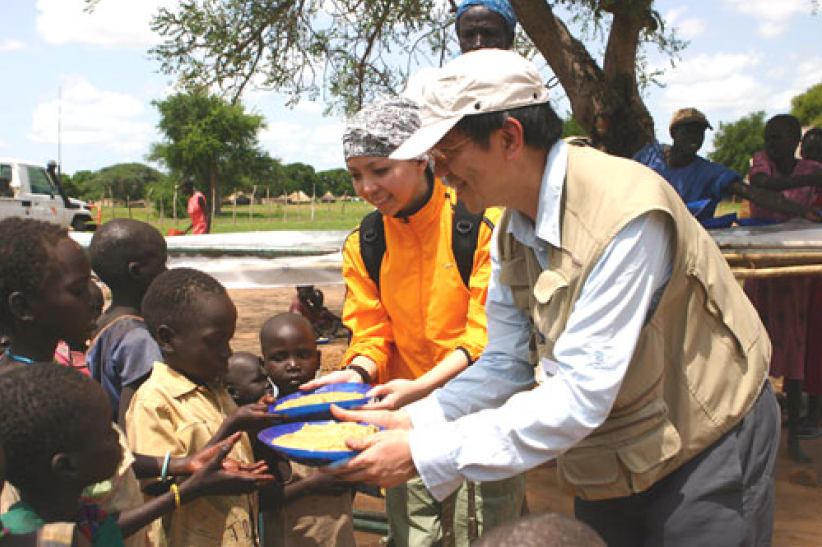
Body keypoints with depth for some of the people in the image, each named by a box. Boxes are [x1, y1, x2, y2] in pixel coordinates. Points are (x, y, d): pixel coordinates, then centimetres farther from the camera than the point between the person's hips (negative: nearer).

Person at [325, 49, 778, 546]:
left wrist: (425, 454, -31)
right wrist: (413, 421, -13)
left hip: (708, 450, -6)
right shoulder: (511, 230, -3)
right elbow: (506, 364, 1)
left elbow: (579, 397, -32)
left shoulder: (625, 214, -30)